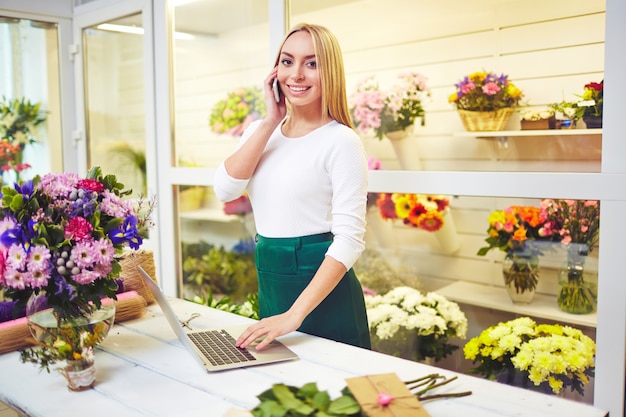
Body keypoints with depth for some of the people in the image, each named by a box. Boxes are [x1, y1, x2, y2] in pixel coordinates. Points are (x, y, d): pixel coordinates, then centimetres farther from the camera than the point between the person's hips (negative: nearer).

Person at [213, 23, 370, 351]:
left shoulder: (341, 140, -14)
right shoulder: (261, 132, 6)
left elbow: (349, 238, -19)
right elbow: (225, 190, -9)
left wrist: (295, 314, -25)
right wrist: (270, 122, -11)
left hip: (321, 288, -6)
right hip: (269, 283, 6)